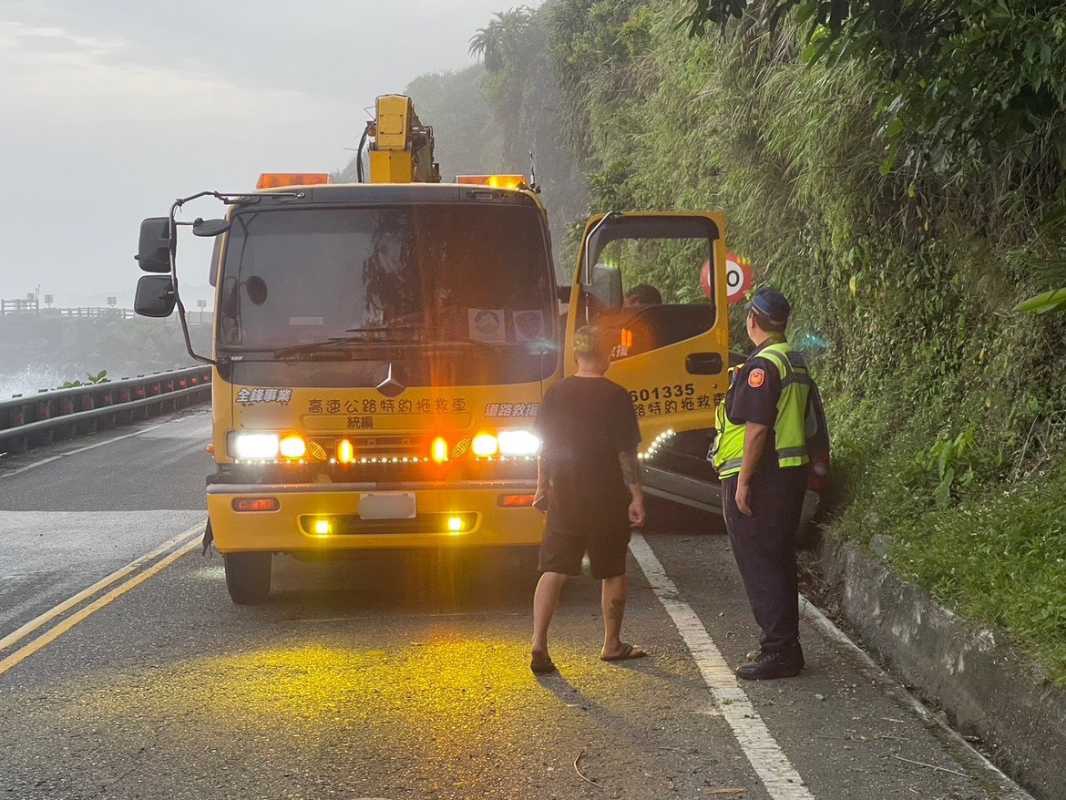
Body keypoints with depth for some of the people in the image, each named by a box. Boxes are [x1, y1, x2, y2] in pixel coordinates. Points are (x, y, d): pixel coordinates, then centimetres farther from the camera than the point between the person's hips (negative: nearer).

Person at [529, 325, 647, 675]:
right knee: (613, 572, 13)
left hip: (564, 496, 3)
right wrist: (636, 496, -7)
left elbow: (544, 445, 9)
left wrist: (542, 486, 19)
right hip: (607, 498, -3)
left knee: (553, 570, 2)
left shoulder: (557, 393, 2)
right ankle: (612, 644, 23)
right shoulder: (615, 396, -11)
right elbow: (626, 452, -11)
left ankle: (538, 644, -11)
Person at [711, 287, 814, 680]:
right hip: (791, 472, 9)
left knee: (759, 565, -4)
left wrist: (743, 481, -19)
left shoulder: (762, 365, -16)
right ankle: (785, 647, 22)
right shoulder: (796, 363, 14)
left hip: (759, 477, -9)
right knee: (779, 561, 15)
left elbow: (757, 428, -22)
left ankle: (778, 651, -4)